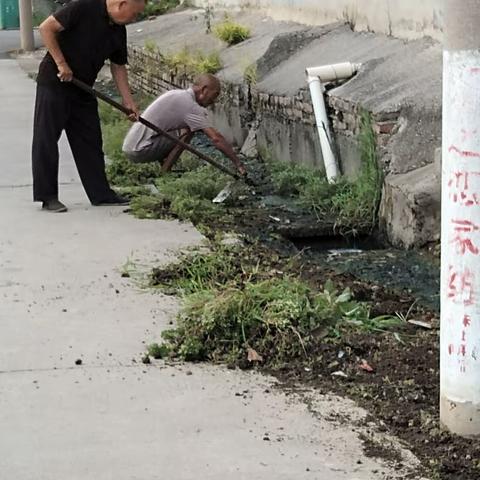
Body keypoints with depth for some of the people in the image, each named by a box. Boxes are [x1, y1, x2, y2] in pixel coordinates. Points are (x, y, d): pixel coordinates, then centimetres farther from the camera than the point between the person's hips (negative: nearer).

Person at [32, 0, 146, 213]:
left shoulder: (119, 31, 4)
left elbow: (118, 66, 14)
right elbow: (46, 28, -19)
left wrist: (128, 100, 7)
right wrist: (61, 64, -19)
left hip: (82, 89, 8)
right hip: (54, 83, -7)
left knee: (90, 141, 9)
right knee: (46, 139, -3)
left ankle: (100, 194, 15)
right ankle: (47, 196, 1)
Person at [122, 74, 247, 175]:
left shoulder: (177, 94, 15)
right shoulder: (190, 105, -13)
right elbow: (216, 138, -18)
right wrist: (238, 163, -15)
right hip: (139, 150, -9)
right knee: (186, 132, -16)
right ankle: (164, 173, -13)